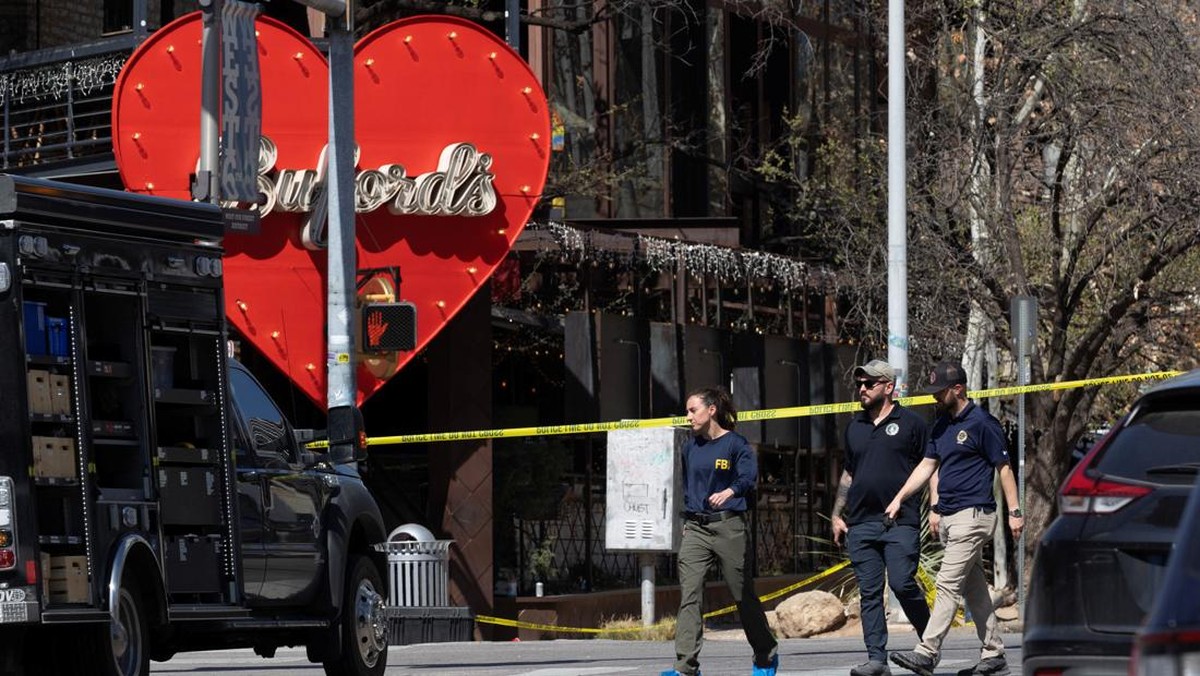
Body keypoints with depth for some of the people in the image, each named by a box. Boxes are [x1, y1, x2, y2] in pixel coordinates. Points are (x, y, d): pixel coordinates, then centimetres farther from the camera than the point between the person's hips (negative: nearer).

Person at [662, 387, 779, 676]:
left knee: (743, 595, 5)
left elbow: (749, 476, -19)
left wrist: (729, 492, -38)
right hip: (695, 529, 4)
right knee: (689, 595, -11)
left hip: (728, 525, -4)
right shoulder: (690, 448, 12)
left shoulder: (735, 443, -4)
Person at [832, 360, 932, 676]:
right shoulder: (855, 426, 17)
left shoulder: (911, 424, 2)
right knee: (869, 592, 1)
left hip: (901, 522, -5)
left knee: (903, 584, -12)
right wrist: (837, 515, 20)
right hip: (860, 523, 5)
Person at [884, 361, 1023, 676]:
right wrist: (899, 498, 13)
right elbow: (928, 465, 19)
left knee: (948, 585, -13)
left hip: (973, 516, -9)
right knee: (974, 588, 11)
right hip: (948, 517, 9)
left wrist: (1014, 512, -9)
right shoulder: (941, 425, 14)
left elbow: (1004, 468, -8)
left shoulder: (982, 423, -10)